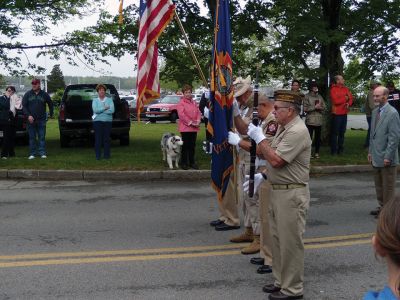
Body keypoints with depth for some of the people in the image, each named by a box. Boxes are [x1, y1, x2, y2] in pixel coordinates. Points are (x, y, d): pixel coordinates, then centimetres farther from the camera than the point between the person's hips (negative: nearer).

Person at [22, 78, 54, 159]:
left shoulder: (44, 94, 5)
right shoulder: (28, 94, 5)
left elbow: (50, 104, 17)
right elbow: (24, 106, 2)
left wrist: (51, 114, 15)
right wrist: (28, 115, -10)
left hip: (41, 120, 0)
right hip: (31, 119, 0)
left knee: (42, 137, 0)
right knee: (32, 137, 4)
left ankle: (42, 153, 3)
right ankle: (32, 153, 9)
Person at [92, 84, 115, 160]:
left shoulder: (109, 100, 8)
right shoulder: (95, 100, 8)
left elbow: (112, 110, -7)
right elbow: (95, 110, -9)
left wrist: (100, 110, -8)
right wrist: (105, 108, -9)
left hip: (108, 121, 1)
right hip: (97, 121, 0)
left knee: (107, 138, 0)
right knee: (98, 139, -3)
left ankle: (107, 155, 8)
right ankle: (98, 156, 2)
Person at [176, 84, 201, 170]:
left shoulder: (194, 102, 13)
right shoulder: (181, 103, -6)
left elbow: (198, 112, 11)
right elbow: (182, 115, -14)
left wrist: (198, 121, -6)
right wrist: (190, 123, -16)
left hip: (194, 128, 6)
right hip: (185, 128, -5)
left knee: (192, 146, 11)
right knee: (185, 146, 0)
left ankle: (192, 162, 20)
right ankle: (184, 163, 9)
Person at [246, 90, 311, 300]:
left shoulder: (297, 131, -19)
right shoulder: (284, 128, 13)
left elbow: (276, 160, -24)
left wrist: (259, 137, -16)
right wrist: (263, 176, 11)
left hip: (291, 194, -10)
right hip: (277, 190, 10)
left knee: (290, 242, 0)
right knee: (277, 239, 17)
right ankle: (281, 281, 30)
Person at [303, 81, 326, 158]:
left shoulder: (320, 96, 14)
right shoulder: (307, 96, 0)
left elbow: (324, 107, 13)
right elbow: (305, 109, -8)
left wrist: (320, 107, -8)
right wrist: (315, 107, -11)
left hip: (319, 120, 4)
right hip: (310, 120, -4)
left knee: (318, 137, 6)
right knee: (309, 137, -6)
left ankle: (317, 152, 13)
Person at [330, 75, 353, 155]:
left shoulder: (346, 89, 11)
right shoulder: (333, 89, -9)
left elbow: (351, 98, 10)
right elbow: (336, 101, -18)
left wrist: (348, 103, -11)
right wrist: (345, 98, -6)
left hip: (344, 113, 6)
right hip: (336, 113, -6)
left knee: (342, 132, 10)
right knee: (335, 132, -2)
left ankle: (340, 149, 18)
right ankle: (333, 150, 3)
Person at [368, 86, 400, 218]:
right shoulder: (375, 112, 10)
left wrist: (388, 157, -18)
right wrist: (370, 151, 15)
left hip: (386, 158, -8)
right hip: (376, 157, 8)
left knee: (388, 186, 3)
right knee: (379, 185, 17)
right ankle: (382, 207, 29)